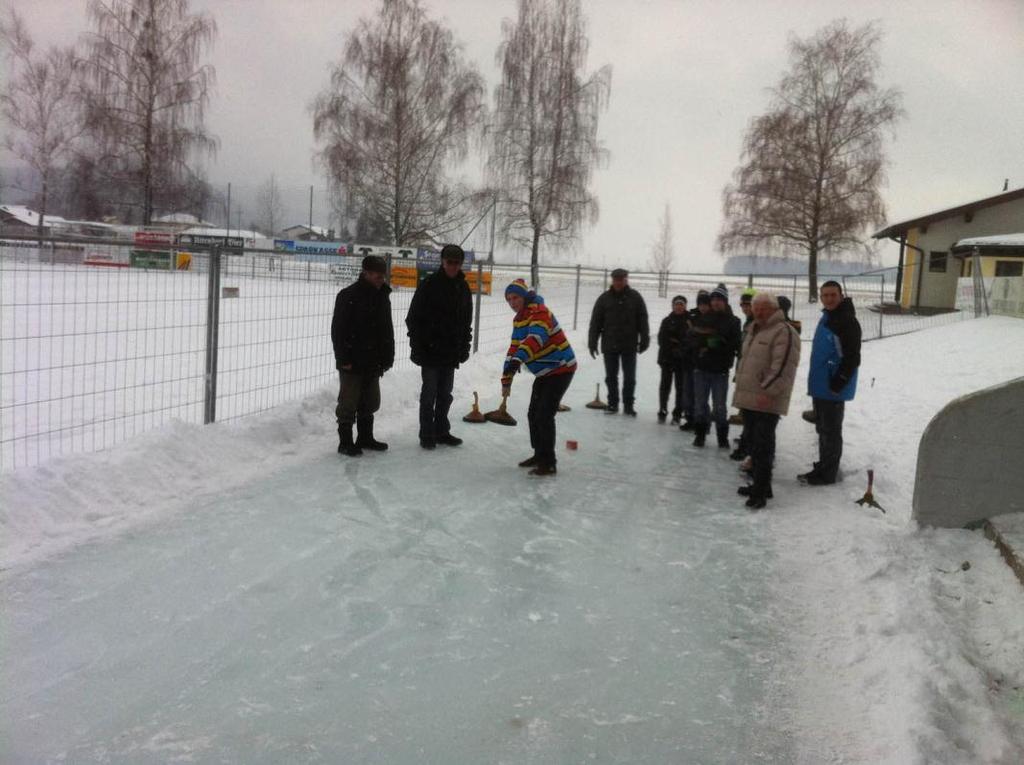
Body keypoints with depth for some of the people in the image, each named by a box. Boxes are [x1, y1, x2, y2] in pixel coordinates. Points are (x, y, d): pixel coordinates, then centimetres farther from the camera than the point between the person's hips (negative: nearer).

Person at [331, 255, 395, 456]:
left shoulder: (382, 296, 8)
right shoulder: (348, 296, -13)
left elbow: (387, 329, 15)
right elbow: (338, 330, -14)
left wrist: (387, 357, 10)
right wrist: (343, 359, -17)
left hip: (373, 362, 7)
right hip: (352, 363, -7)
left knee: (370, 402, 16)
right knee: (349, 403, 0)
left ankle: (365, 438, 29)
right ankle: (345, 442, 9)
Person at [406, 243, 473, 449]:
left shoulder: (463, 287, 8)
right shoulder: (429, 284, -9)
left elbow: (467, 320, 17)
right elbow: (413, 318, -8)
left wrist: (465, 346, 11)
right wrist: (417, 347, -12)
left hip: (452, 352, 5)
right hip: (430, 351, -5)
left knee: (445, 394, 13)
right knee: (429, 394, 0)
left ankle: (442, 432, 23)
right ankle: (427, 435, 9)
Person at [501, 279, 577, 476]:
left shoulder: (539, 312, -21)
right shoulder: (518, 319, 9)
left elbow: (536, 338, -39)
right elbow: (514, 348, 12)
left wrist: (517, 359, -53)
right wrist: (506, 379, 8)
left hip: (561, 369, -9)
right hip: (544, 372, 9)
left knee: (544, 415, -13)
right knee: (533, 414, 13)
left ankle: (548, 463, -5)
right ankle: (540, 455, 28)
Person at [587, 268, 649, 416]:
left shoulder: (635, 297, 1)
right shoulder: (604, 298, 2)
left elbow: (643, 321, 3)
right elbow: (595, 322, 2)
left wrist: (644, 340, -2)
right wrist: (592, 342, -3)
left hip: (629, 346, -1)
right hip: (609, 345, 1)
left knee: (629, 377, 3)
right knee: (611, 377, 8)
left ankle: (628, 405, 13)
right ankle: (612, 403, 20)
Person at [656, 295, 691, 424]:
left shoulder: (690, 320, -1)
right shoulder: (667, 321, 7)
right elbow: (662, 339, 1)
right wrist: (673, 349, -12)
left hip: (683, 359, -2)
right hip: (667, 357, 2)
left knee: (681, 387, 1)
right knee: (665, 385, 7)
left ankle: (677, 414, 9)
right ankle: (662, 411, 18)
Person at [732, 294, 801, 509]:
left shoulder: (783, 332, -13)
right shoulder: (753, 330, 18)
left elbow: (783, 367, -22)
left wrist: (768, 391, -25)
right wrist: (740, 384, 23)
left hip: (767, 402, -9)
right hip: (748, 398, 10)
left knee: (762, 446, -8)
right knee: (752, 443, 15)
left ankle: (761, 491, -5)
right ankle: (760, 484, 25)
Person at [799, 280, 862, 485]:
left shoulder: (848, 322, -16)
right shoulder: (826, 318, 14)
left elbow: (852, 358, -20)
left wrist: (838, 383, -21)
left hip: (833, 388, -9)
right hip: (820, 386, 9)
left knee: (831, 431, -1)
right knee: (822, 429, 16)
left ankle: (828, 474, 7)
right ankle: (823, 467, 27)